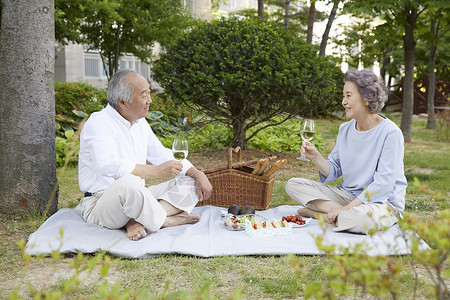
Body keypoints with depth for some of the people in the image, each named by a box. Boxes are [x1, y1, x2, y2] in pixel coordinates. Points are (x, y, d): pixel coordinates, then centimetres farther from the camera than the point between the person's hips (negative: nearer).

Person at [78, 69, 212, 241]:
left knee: (190, 181, 1)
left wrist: (198, 174, 4)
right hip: (100, 201, -9)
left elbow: (163, 156, 19)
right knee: (128, 183, -41)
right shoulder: (98, 123, -14)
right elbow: (108, 165, -32)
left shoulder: (140, 123, 12)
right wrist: (156, 171, -33)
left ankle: (139, 221, -21)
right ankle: (166, 221, -14)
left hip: (136, 198, 9)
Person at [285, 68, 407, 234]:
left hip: (381, 201, -6)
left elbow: (383, 184, -20)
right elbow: (333, 171, 7)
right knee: (293, 184, -4)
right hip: (347, 194, 7)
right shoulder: (345, 129, 5)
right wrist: (315, 157, -13)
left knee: (367, 218, -42)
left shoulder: (390, 133, -15)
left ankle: (319, 213, -17)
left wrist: (347, 207, -23)